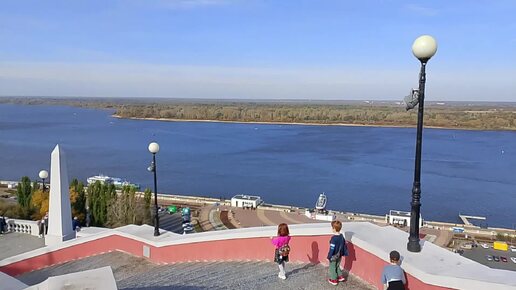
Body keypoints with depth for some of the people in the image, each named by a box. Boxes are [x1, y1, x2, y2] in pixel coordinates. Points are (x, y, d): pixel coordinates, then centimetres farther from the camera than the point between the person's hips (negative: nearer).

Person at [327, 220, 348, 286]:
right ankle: (340, 276, 34)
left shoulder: (334, 238, -28)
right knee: (337, 266, 27)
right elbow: (344, 245, 6)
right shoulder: (342, 236, -4)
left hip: (334, 256, -7)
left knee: (332, 268, 12)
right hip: (339, 256, 7)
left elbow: (332, 248, -25)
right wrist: (345, 253, 17)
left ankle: (333, 280, 22)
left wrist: (329, 256, -17)